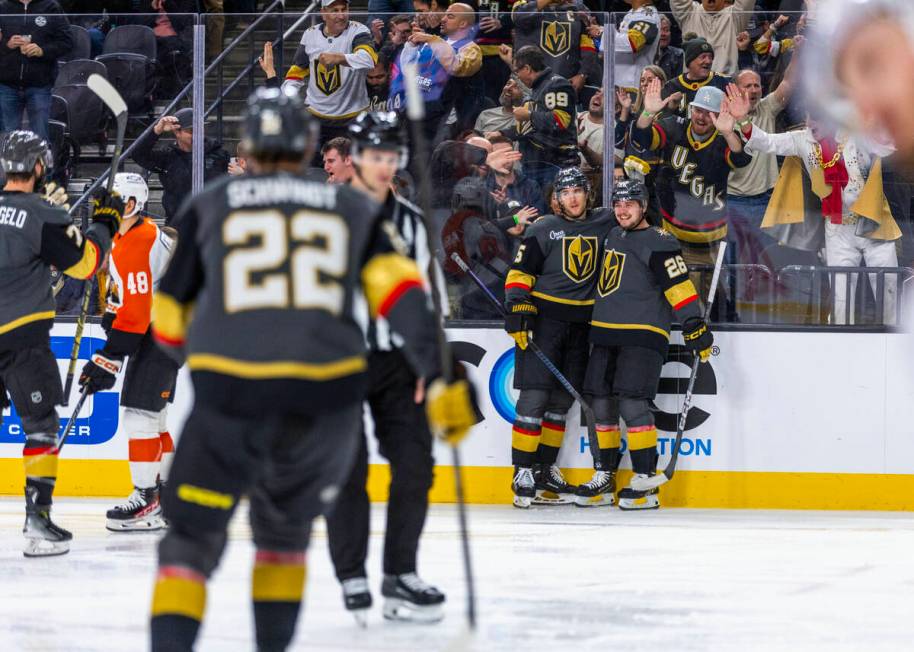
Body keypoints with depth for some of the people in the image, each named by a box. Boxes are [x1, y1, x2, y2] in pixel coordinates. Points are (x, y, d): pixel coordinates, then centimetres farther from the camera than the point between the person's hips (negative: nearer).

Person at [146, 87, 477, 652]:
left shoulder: (209, 206, 15)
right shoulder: (353, 209, 17)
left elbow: (169, 321, 18)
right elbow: (400, 290, 1)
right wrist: (441, 376, -5)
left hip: (230, 397, -2)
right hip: (326, 404, 2)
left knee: (191, 541, 8)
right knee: (284, 530, 26)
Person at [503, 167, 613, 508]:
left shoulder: (604, 224, 8)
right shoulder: (543, 229, -1)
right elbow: (521, 272, -3)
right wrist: (516, 311, -14)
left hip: (581, 324, 4)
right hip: (543, 318, -4)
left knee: (562, 400, 8)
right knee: (534, 397, -9)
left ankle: (545, 471, 16)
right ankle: (523, 475, -8)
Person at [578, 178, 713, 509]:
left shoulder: (658, 243, -7)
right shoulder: (612, 236, 17)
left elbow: (679, 286, -14)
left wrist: (695, 327, -21)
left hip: (642, 335, -8)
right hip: (605, 334, 8)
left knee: (632, 404, -16)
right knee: (601, 404, 6)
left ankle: (646, 482, -12)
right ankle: (605, 479, 15)